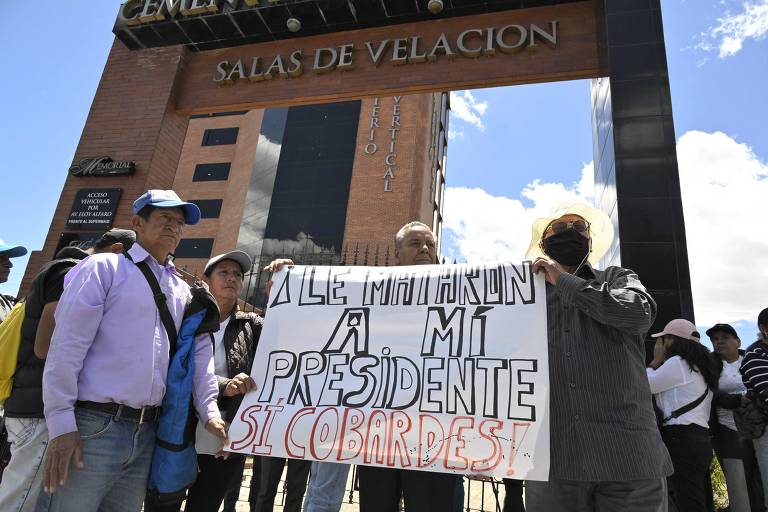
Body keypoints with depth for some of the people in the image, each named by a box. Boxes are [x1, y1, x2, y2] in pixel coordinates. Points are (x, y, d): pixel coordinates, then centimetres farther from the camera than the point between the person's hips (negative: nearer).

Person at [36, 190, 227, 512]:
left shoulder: (183, 291, 17)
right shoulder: (103, 268, 0)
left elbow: (199, 352, 15)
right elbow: (67, 347, -7)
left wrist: (209, 411, 3)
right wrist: (61, 424, -13)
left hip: (146, 434, 6)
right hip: (92, 428, -5)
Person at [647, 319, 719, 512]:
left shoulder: (677, 362, -7)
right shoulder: (699, 366, 21)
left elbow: (643, 386, -5)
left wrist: (657, 359, 4)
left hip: (682, 438, -10)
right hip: (701, 438, 10)